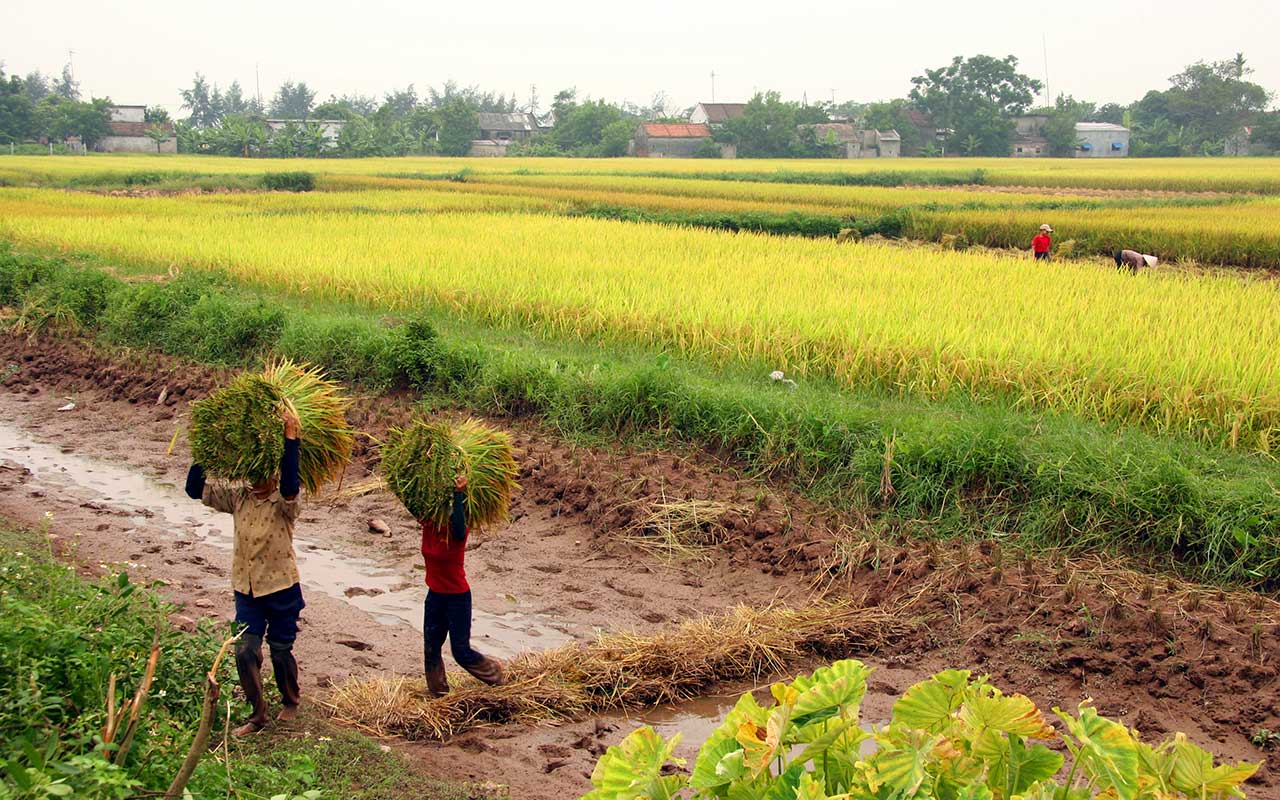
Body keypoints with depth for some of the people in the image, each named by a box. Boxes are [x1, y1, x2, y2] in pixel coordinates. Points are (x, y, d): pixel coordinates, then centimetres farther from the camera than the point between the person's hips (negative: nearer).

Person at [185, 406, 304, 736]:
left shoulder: (284, 502, -14)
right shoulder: (238, 498, 0)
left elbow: (290, 485, -38)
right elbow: (196, 489, -4)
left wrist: (291, 438, -43)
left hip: (281, 588, -4)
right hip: (246, 588, 4)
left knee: (280, 650, 9)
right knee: (245, 651, -2)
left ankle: (290, 701, 36)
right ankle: (257, 714, 13)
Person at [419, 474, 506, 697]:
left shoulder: (456, 533, -22)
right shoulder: (428, 525, -6)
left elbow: (459, 524, -45)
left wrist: (459, 493, -50)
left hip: (457, 598, -6)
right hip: (435, 596, 6)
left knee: (462, 652, 4)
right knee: (430, 649, 12)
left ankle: (496, 675, 29)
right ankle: (438, 694, 28)